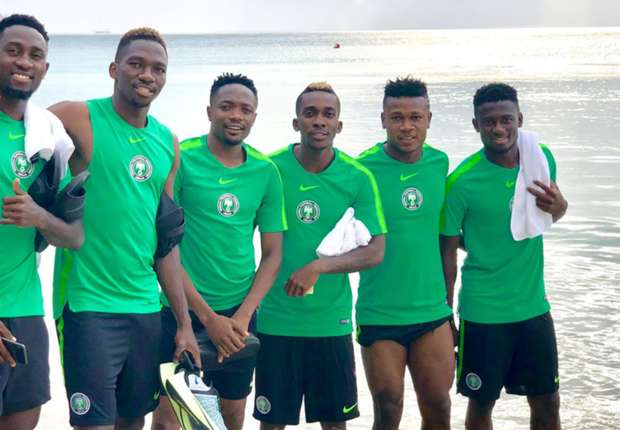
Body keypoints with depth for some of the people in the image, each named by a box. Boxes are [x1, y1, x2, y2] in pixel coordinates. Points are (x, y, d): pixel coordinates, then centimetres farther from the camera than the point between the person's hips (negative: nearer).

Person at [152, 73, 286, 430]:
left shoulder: (266, 172, 2)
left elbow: (272, 254, 5)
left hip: (239, 314, 4)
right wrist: (207, 317, -14)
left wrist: (243, 314, -9)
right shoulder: (180, 159, -8)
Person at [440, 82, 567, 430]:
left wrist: (556, 204, -10)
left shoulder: (542, 157, -3)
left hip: (534, 306, 4)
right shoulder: (462, 181, -15)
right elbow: (447, 251, -8)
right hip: (482, 312, -4)